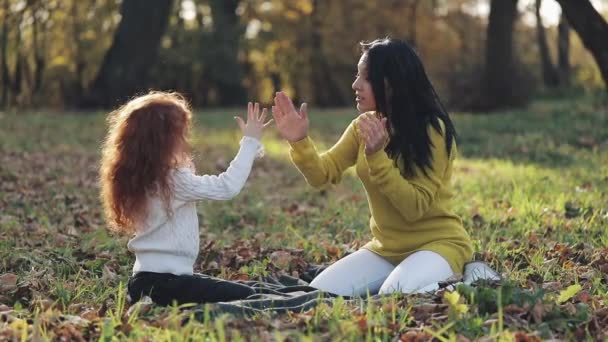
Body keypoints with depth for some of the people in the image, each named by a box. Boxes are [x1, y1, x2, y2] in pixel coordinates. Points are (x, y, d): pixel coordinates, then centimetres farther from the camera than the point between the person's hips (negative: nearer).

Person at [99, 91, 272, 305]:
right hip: (164, 285, -9)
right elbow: (227, 187, -19)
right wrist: (251, 142, -14)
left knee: (232, 289, 23)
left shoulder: (140, 178, 8)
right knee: (244, 297, -7)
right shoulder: (173, 180, -17)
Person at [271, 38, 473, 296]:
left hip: (437, 243, -6)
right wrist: (299, 142, -21)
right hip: (386, 248, 6)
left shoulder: (432, 130, -18)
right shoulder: (365, 126, 1)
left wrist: (377, 156, -31)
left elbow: (414, 207, -23)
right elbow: (323, 174, -3)